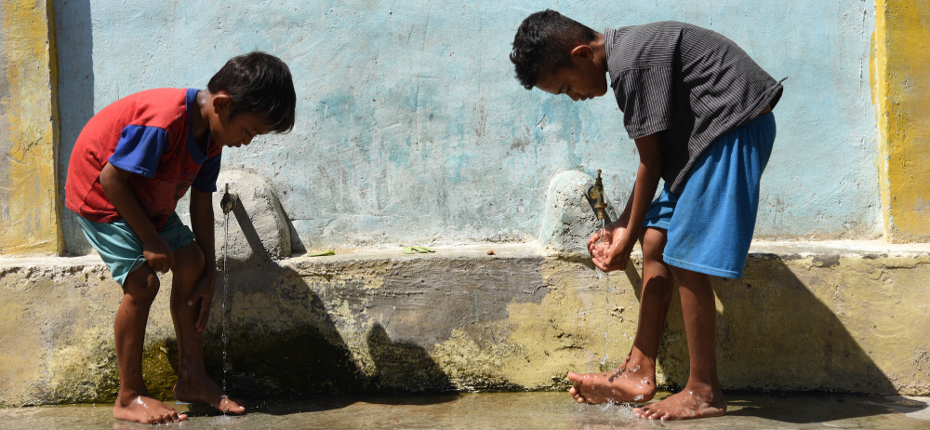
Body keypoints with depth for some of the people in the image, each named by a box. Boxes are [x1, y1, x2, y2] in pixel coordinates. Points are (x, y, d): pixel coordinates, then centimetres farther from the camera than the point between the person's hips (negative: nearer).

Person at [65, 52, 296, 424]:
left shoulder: (211, 135, -7)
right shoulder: (162, 122, -35)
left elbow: (201, 203, 1)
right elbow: (112, 178, -29)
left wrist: (209, 273, 2)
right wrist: (150, 238, -21)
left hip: (147, 201, 9)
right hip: (100, 195, -9)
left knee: (191, 262, 0)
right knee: (142, 281, -18)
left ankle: (192, 378, 9)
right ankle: (129, 397, -6)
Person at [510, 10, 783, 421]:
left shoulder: (632, 63, -20)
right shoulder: (629, 51, 11)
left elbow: (651, 162, -12)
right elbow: (655, 158, 15)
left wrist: (629, 235, -1)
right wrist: (622, 227, 16)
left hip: (736, 127, -10)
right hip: (709, 136, 10)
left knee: (685, 258, -11)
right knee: (656, 242, 8)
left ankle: (704, 393, -2)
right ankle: (639, 373, 13)